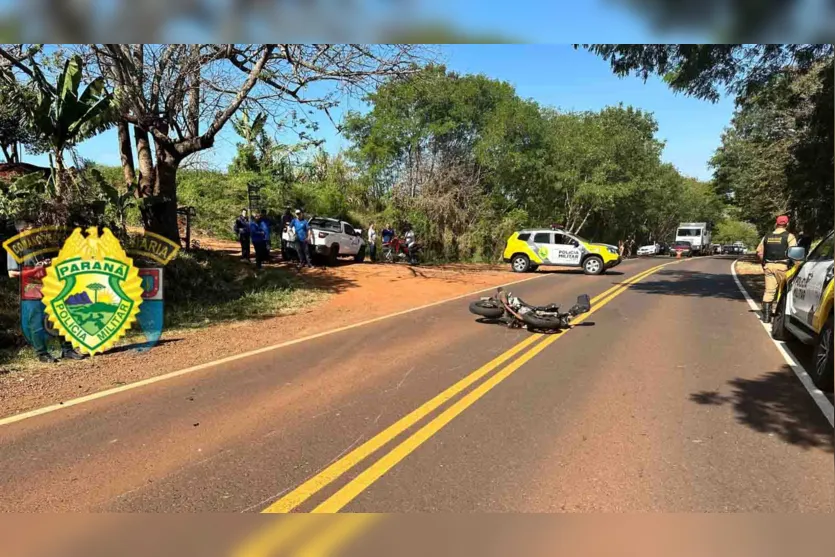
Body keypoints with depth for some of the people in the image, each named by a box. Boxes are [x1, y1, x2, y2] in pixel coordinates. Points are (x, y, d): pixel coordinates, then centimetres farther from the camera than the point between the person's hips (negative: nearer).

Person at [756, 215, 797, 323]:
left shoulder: (767, 237, 12)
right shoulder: (789, 236, -3)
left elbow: (759, 251, 13)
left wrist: (764, 264, 20)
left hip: (769, 266, 4)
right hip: (782, 266, -4)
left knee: (769, 291, 4)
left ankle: (766, 316, 3)